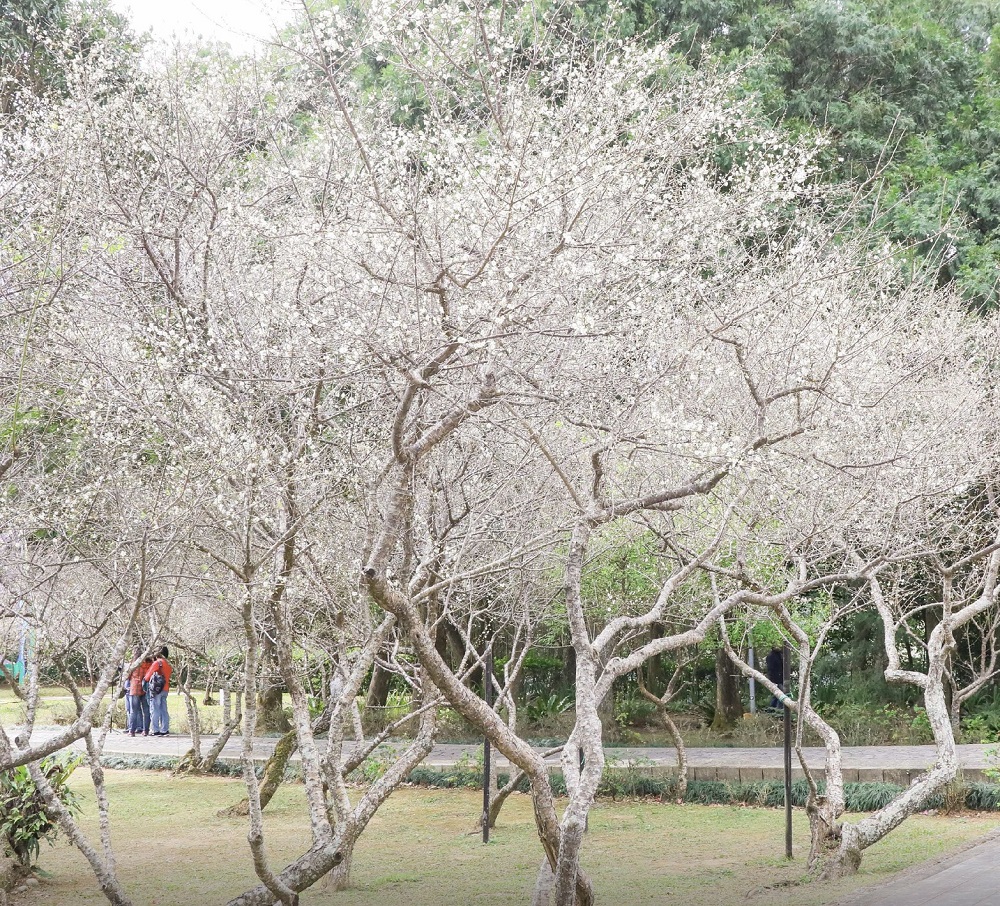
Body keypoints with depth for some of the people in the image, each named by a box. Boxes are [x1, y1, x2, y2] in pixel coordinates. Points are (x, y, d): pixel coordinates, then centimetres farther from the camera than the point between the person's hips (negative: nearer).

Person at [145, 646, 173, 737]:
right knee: (164, 710, 10)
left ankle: (156, 730, -5)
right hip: (165, 689, 7)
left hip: (156, 689, -6)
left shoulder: (157, 663, -9)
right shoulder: (169, 664, 12)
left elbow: (148, 675, -4)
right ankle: (165, 730, 8)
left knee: (155, 710, -3)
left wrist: (145, 680, 17)